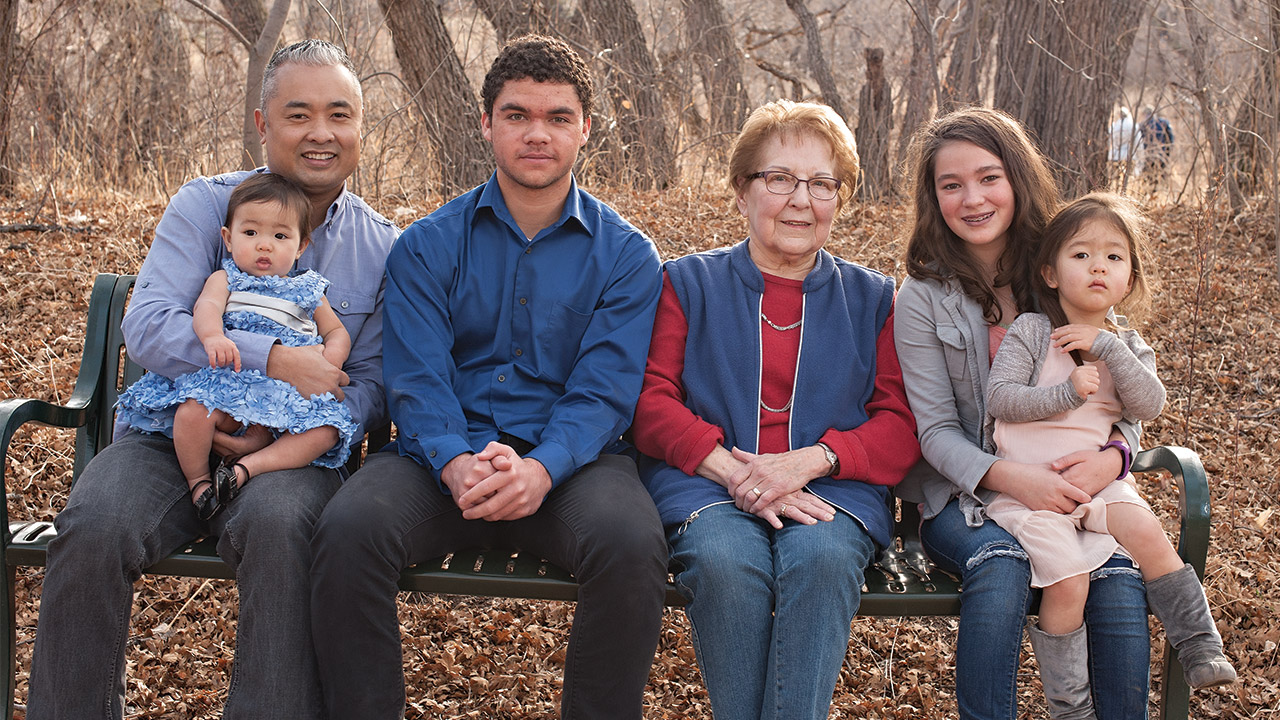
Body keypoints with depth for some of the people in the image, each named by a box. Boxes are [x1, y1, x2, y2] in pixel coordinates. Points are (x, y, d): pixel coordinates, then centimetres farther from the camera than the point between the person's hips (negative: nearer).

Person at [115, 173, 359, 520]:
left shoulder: (308, 291, 20)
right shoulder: (226, 279, 12)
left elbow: (337, 331, 24)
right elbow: (206, 307, -9)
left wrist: (331, 358, -2)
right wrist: (212, 336, -35)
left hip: (290, 393, 2)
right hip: (228, 378, -2)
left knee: (325, 430, -26)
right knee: (193, 410, -33)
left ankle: (248, 467, -29)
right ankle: (198, 479, -8)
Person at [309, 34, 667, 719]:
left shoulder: (625, 254, 7)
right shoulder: (427, 246, 10)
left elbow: (603, 388, -4)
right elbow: (416, 378, -2)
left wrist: (540, 469, -24)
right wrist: (458, 465, -24)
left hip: (568, 461, 0)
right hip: (444, 455, 1)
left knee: (632, 546, -33)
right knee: (349, 530, -29)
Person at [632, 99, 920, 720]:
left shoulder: (872, 298, 15)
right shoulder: (689, 283, 13)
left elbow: (901, 427, 7)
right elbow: (651, 401, 4)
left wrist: (810, 460, -12)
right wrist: (731, 469, -13)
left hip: (835, 488, 1)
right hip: (706, 484, 0)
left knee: (821, 555, -34)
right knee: (726, 562, -34)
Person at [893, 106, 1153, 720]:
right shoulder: (923, 299, -1)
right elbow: (937, 431, -5)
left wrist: (1113, 454, -17)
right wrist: (1009, 478, -25)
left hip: (1069, 487, 2)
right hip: (967, 497, -2)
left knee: (1118, 574, -28)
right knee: (1001, 565, -34)